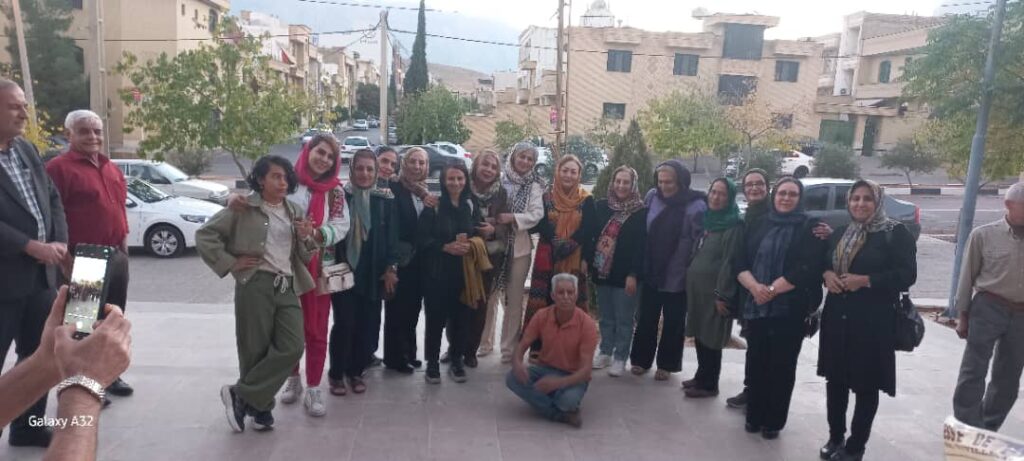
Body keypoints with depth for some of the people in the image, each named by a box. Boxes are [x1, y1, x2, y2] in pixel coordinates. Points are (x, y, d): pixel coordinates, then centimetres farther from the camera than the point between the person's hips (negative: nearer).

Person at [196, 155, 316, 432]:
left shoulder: (295, 211, 14)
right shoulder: (244, 208, 0)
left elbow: (305, 258, 16)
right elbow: (204, 235, -1)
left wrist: (305, 238, -5)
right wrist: (230, 263, -5)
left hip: (288, 287, 5)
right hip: (256, 285, -4)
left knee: (292, 348, -5)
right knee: (255, 350, 0)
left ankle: (242, 396, 10)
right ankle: (260, 408, 19)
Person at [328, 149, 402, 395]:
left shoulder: (385, 200, 5)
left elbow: (392, 236, 4)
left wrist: (391, 268, -3)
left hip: (373, 274, 3)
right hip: (344, 272, -2)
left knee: (368, 325, 5)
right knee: (345, 323, -4)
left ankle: (356, 371, 23)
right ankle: (336, 373, 14)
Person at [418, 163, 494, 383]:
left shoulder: (471, 205, 8)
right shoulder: (433, 206, -5)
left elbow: (479, 234, 15)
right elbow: (422, 240, -9)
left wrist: (471, 246, -6)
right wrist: (446, 247, -19)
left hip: (464, 271, 3)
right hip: (437, 272, -3)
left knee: (460, 316, 5)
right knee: (436, 317, 0)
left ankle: (456, 360, 21)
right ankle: (432, 362, 14)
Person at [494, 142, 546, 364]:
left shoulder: (535, 186, 2)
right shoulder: (500, 179, 2)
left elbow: (537, 214, -8)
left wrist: (513, 217, -18)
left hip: (519, 246, 0)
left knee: (514, 298, 7)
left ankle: (509, 347, 16)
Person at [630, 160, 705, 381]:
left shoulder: (696, 206, -15)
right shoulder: (651, 197, -2)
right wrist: (640, 265, 7)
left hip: (677, 277, -3)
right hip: (651, 274, 3)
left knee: (673, 324, 13)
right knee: (646, 319, 15)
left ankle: (666, 364, 29)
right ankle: (641, 359, 31)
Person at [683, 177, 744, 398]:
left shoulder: (733, 226, -12)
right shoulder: (707, 220, 13)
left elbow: (729, 262, -17)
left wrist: (722, 294, -19)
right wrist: (689, 283, 14)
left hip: (715, 291, -7)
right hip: (697, 288, 8)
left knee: (711, 338, 1)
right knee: (699, 335, 14)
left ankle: (709, 384, 12)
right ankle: (701, 376, 27)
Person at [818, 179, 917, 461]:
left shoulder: (896, 233, -5)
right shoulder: (840, 234, 12)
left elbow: (906, 275, -12)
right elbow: (823, 263, 20)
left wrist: (864, 281, -19)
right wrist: (827, 275, -4)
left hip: (873, 321, -5)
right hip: (837, 317, 5)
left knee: (866, 384, 3)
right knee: (835, 378, 11)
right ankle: (835, 438, 26)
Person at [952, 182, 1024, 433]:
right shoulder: (984, 235, -4)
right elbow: (967, 277, 0)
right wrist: (962, 315, -1)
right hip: (988, 308, -4)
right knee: (973, 373, -4)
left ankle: (987, 431, 26)